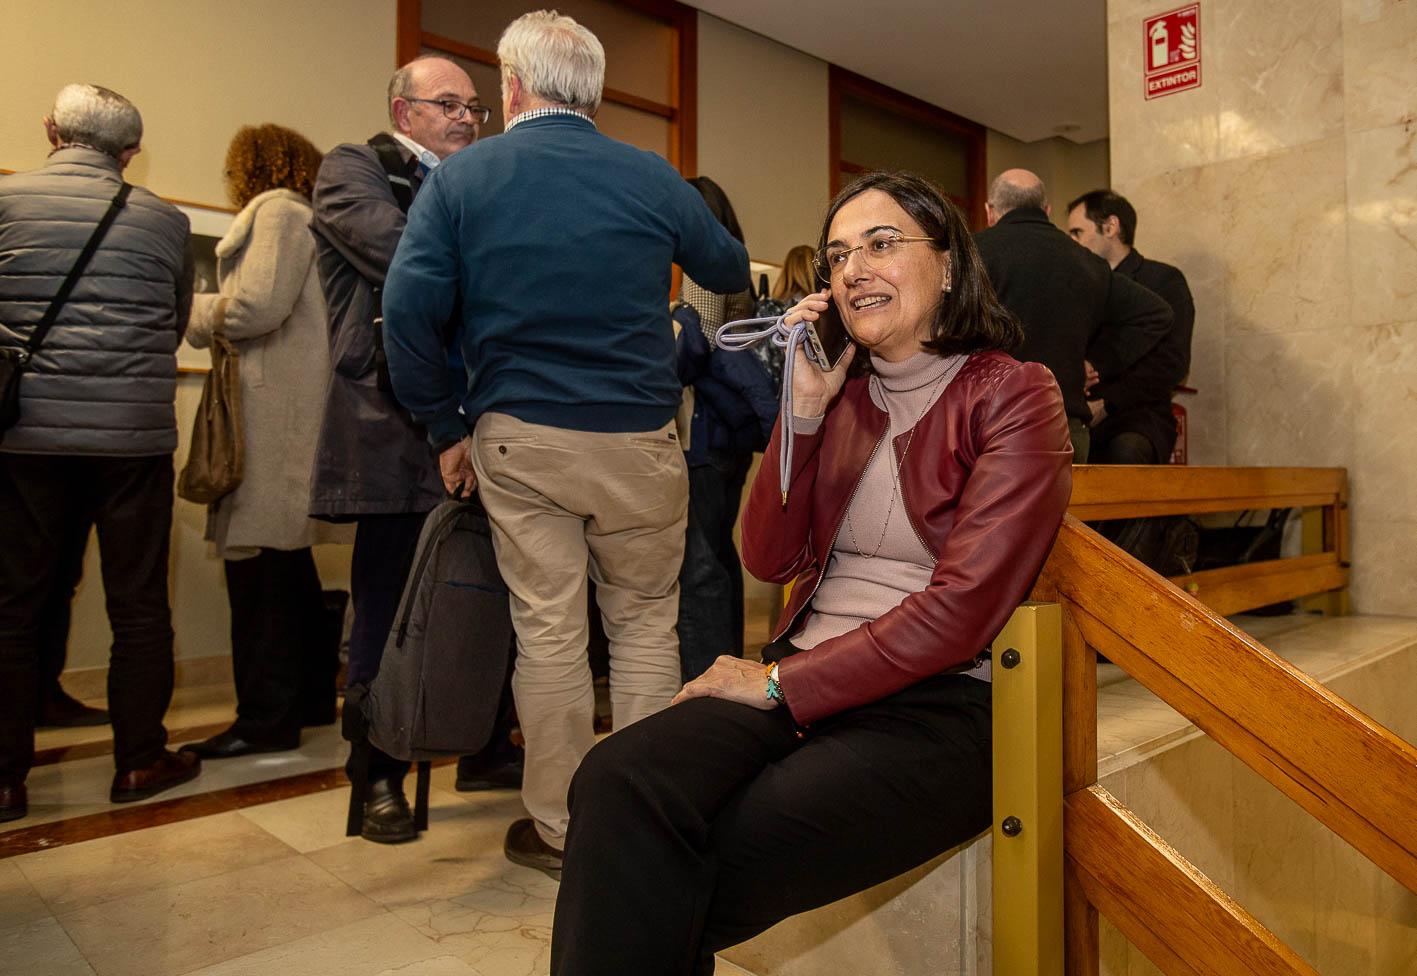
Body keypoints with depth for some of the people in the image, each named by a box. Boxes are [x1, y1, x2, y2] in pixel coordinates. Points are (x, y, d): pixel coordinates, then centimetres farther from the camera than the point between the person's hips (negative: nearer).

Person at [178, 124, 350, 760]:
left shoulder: (275, 208, -2)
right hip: (289, 414, 10)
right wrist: (211, 312, 20)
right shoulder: (302, 215, 25)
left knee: (258, 560, -9)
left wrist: (194, 312, 2)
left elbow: (255, 306, -14)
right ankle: (312, 689, 22)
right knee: (284, 561, 14)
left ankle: (266, 719, -4)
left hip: (274, 414, -10)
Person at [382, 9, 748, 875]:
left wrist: (449, 427, 3)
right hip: (638, 443, 0)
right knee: (646, 627, 12)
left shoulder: (461, 178, 1)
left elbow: (410, 313, -7)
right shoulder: (652, 178, 2)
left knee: (548, 632, 8)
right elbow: (730, 272, 15)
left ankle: (558, 827, 20)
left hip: (517, 440, 0)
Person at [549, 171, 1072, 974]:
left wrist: (783, 685, -12)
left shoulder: (1013, 394, -3)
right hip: (800, 680, 5)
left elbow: (963, 607, -13)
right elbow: (770, 560, 7)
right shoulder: (845, 393, 15)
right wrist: (806, 407, -1)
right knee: (618, 779, -25)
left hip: (939, 707, -4)